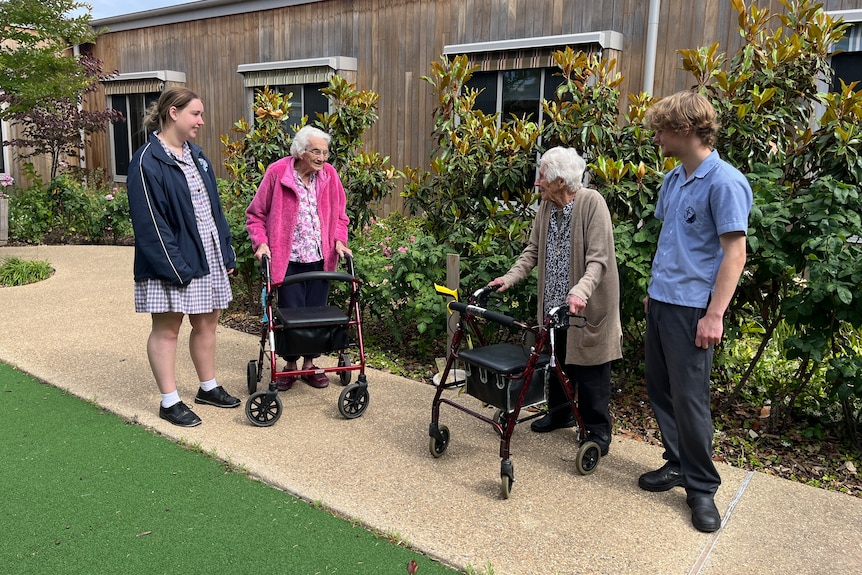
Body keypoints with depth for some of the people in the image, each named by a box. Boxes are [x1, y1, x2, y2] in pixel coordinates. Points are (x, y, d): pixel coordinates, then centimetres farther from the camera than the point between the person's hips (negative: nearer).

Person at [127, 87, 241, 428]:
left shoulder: (195, 155, 12)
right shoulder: (147, 162, -14)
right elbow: (150, 222, -18)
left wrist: (226, 252, 11)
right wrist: (175, 268, -20)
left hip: (207, 256, 8)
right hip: (171, 261, -8)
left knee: (206, 323, 15)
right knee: (167, 329, 5)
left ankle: (208, 387, 31)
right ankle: (169, 402, 16)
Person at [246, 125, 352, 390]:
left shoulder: (329, 174, 0)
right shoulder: (277, 172, -10)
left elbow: (339, 214, 11)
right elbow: (256, 215, -1)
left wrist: (339, 240, -4)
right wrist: (261, 243, -14)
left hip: (320, 259, 3)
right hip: (288, 259, -3)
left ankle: (310, 364, 25)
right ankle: (290, 365, 23)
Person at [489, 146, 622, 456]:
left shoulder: (592, 203, -17)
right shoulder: (546, 205, 2)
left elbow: (598, 259, -22)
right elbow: (533, 250, 9)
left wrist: (580, 292, -36)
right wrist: (510, 277, -3)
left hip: (588, 306, -6)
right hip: (553, 303, 6)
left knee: (590, 371, 4)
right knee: (557, 362, 19)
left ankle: (598, 430, 19)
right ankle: (560, 413, 39)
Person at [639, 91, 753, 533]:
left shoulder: (724, 182, -15)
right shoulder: (673, 179, 10)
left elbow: (734, 253, -17)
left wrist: (714, 315, -20)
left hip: (691, 309, -8)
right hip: (660, 302, 8)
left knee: (689, 398, -1)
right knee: (660, 390, 14)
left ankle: (702, 488, 15)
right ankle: (678, 464, 31)